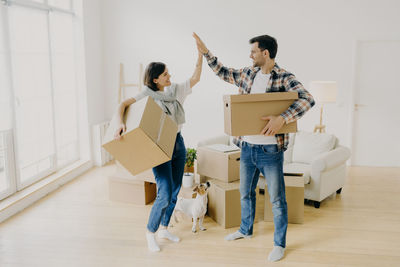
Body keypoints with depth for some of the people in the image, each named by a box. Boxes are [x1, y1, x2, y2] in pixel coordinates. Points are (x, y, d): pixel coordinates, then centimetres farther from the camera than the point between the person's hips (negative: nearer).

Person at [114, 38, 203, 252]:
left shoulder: (175, 91, 7)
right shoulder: (147, 95, -10)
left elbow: (195, 78, 5)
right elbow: (123, 104, -19)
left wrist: (200, 53, -2)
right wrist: (121, 124, -37)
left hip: (178, 144, 7)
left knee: (175, 191, 12)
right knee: (165, 194, -10)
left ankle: (164, 228, 31)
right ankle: (150, 232, 13)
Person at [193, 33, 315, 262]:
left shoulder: (284, 78, -13)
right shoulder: (248, 74, 7)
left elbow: (307, 99, -25)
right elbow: (224, 72, 21)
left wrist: (282, 118, -37)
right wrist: (206, 52, 16)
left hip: (270, 150, -6)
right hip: (247, 147, 7)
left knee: (277, 199, 6)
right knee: (246, 192, 22)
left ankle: (280, 244, 22)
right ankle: (246, 230, 44)